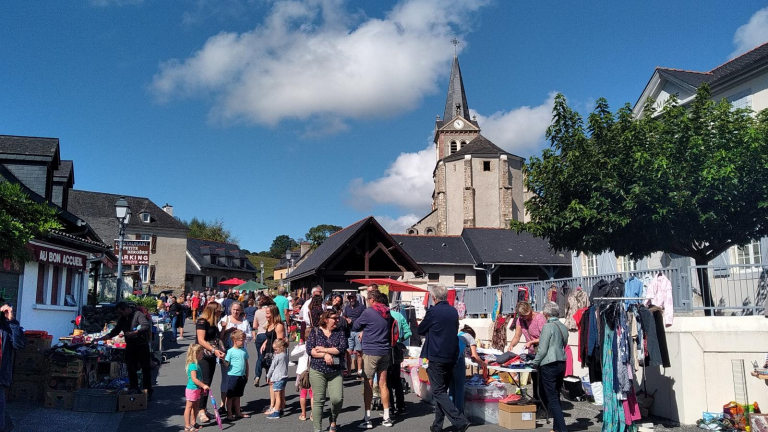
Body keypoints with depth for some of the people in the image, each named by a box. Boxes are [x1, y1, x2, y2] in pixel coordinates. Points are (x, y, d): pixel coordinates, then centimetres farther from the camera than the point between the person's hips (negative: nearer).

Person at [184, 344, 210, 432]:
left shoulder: (195, 364, 11)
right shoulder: (193, 366, -21)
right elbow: (194, 379, -26)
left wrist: (202, 388, 19)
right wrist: (203, 386, -24)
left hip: (196, 389, 10)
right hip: (192, 389, -10)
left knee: (196, 407, 17)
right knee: (189, 407, -1)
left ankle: (193, 423, 28)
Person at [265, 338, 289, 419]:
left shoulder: (277, 356, -16)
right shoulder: (285, 355, 6)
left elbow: (272, 367, -7)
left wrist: (268, 377, 5)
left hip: (278, 378, -8)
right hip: (284, 377, 8)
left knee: (277, 396, -6)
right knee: (282, 396, 15)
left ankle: (276, 413, -5)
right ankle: (281, 410, 24)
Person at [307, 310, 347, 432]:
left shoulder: (339, 333, 7)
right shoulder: (314, 331, 3)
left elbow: (342, 348, -8)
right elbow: (309, 350, -6)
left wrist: (323, 349, -11)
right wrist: (325, 355, -15)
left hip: (336, 372, 2)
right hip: (317, 371, -1)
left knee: (338, 399, -10)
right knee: (318, 400, 1)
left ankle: (333, 421, 19)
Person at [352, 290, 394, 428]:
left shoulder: (368, 312, -12)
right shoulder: (387, 313, 7)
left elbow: (355, 327, -2)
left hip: (371, 352, -6)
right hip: (385, 351, 6)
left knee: (368, 384, 1)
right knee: (383, 383, 11)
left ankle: (367, 419, 3)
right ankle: (387, 418, 15)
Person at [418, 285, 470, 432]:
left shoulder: (433, 312, -14)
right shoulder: (454, 311, 7)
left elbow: (420, 331, -2)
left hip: (437, 357, -7)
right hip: (452, 356, 7)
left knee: (438, 392, -1)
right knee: (442, 390, 15)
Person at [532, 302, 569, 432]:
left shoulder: (548, 327, -14)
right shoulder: (563, 327, 8)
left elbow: (542, 349, -14)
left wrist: (535, 363, 0)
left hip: (549, 366, -8)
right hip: (561, 364, 8)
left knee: (552, 399, -3)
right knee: (556, 397, 15)